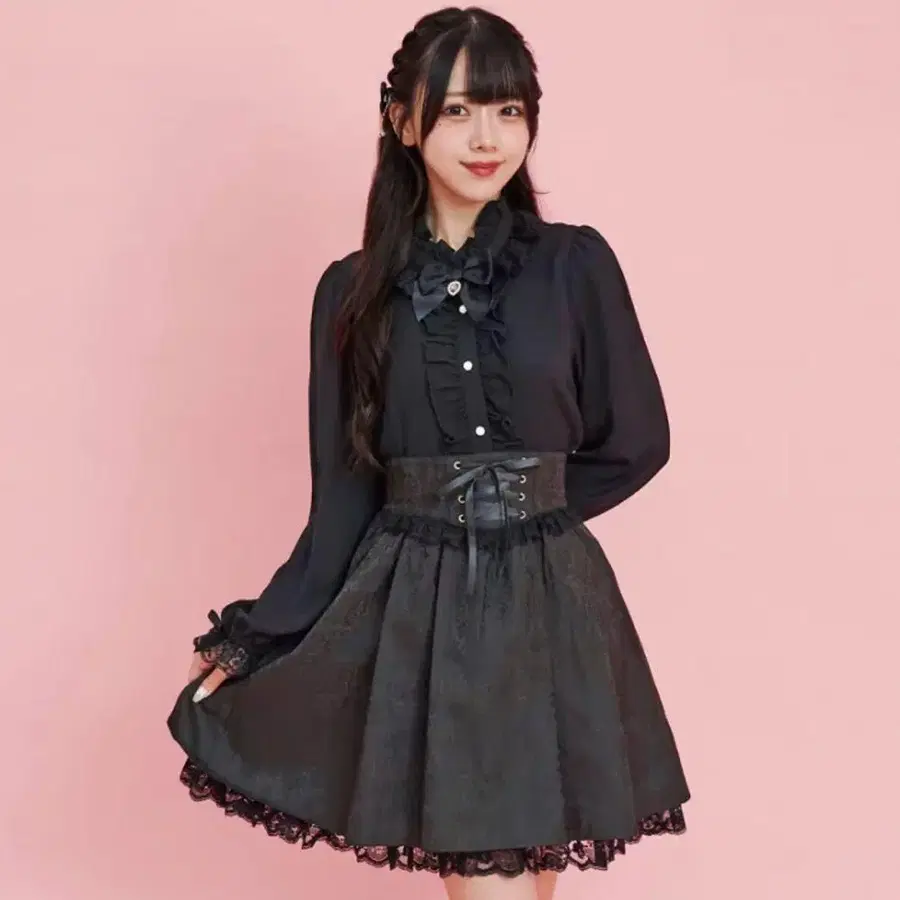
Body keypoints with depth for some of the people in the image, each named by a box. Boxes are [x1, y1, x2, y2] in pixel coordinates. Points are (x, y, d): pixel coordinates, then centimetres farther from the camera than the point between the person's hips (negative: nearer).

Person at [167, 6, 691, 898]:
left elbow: (635, 441, 7)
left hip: (548, 604, 1)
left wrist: (527, 507, 5)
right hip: (414, 607, 0)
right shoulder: (356, 288, 1)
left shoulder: (575, 264, -1)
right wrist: (256, 634, 1)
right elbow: (343, 493, 4)